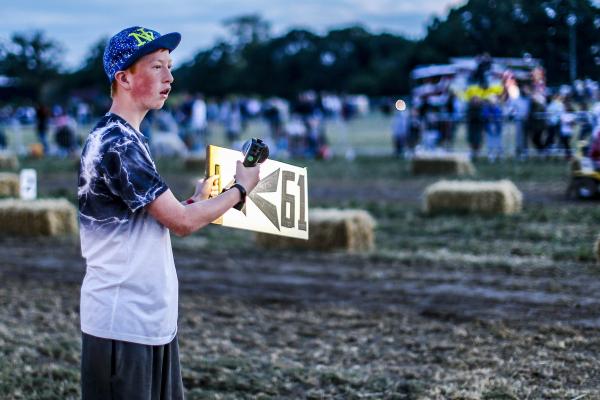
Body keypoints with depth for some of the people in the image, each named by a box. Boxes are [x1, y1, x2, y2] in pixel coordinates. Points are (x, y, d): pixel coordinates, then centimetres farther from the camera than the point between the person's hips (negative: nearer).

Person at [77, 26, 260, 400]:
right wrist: (241, 188, -3)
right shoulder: (118, 144, -17)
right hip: (122, 325, -10)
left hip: (154, 321, 10)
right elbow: (182, 222, -15)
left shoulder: (128, 139, 14)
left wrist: (195, 202, 12)